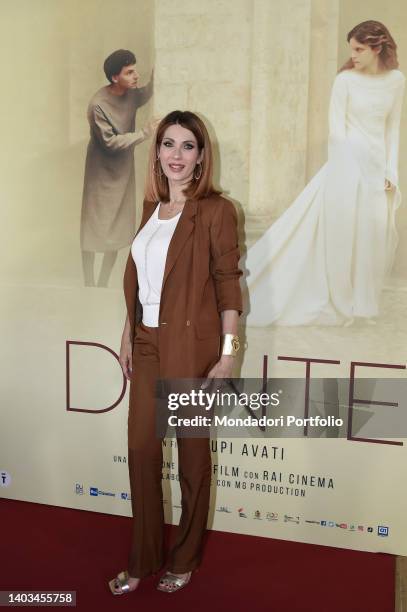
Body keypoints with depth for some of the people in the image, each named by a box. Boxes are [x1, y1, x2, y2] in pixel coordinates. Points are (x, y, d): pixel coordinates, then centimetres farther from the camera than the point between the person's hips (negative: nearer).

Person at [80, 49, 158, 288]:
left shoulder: (132, 94, -4)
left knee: (119, 230, 11)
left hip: (124, 171, 7)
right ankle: (89, 286, 12)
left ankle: (104, 284, 25)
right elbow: (111, 142, -23)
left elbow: (148, 95, 18)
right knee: (94, 228, 0)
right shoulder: (98, 105, -23)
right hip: (102, 173, -7)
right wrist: (145, 133, -24)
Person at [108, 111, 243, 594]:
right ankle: (142, 559, 26)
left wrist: (228, 353, -13)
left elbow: (227, 284, -10)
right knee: (141, 449, 9)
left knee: (192, 452, 9)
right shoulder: (151, 208, 10)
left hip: (191, 346, -6)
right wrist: (128, 337, 13)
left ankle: (185, 559, 28)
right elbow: (136, 278, 14)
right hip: (147, 344, 6)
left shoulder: (215, 210, -8)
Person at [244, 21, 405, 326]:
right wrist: (348, 169, -10)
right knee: (340, 235, -1)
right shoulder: (346, 79, -6)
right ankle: (337, 303, 14)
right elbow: (337, 128, -7)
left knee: (373, 239, 8)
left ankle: (360, 303, 25)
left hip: (377, 167, 4)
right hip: (348, 165, -4)